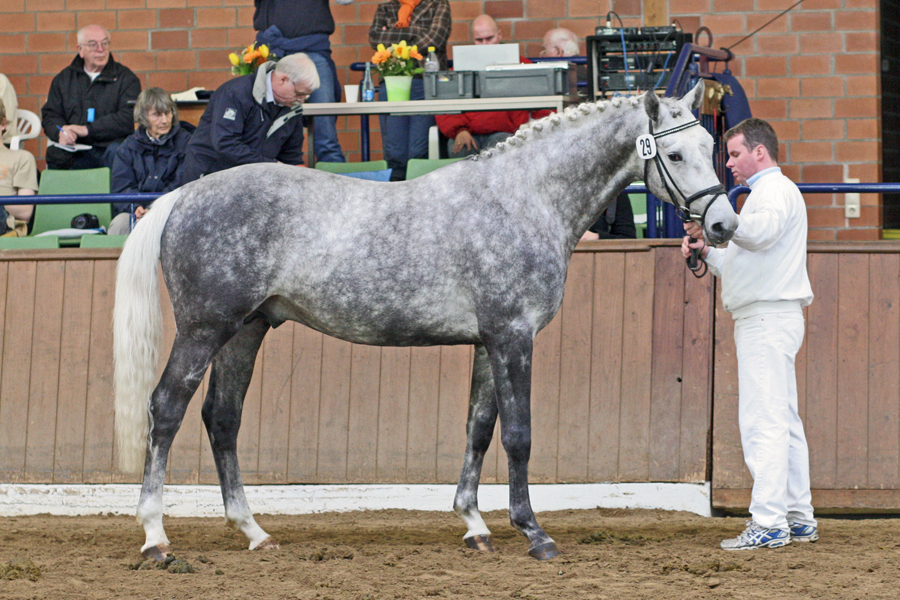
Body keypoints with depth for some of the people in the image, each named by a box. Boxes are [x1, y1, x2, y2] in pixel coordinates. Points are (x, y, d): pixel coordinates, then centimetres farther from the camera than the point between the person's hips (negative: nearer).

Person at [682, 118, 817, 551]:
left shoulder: (776, 191, -8)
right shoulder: (765, 194, 25)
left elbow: (764, 231, -31)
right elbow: (742, 266, 28)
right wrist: (706, 252, 13)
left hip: (768, 319, -11)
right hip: (762, 320, 11)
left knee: (763, 422, -14)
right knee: (783, 422, 12)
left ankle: (768, 523, -17)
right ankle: (799, 519, 15)